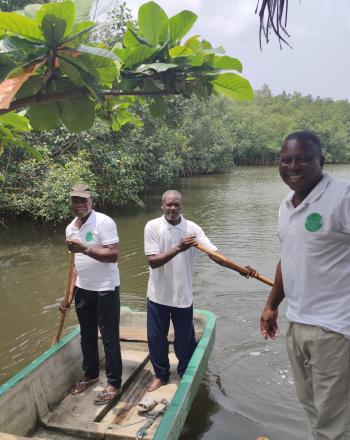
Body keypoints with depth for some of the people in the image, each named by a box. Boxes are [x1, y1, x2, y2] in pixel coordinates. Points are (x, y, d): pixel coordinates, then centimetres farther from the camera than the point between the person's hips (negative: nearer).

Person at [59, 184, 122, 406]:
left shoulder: (104, 222, -16)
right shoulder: (71, 228, 7)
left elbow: (113, 255, -22)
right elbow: (77, 262, 13)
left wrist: (85, 249, -30)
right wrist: (70, 294, 12)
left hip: (105, 289, -7)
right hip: (83, 289, 7)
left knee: (109, 337, 4)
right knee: (87, 335, 20)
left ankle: (114, 384, 20)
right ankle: (90, 374, 41)